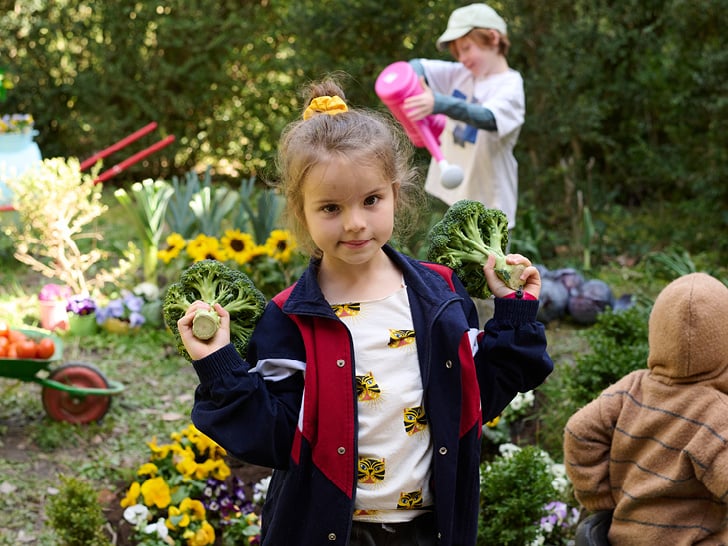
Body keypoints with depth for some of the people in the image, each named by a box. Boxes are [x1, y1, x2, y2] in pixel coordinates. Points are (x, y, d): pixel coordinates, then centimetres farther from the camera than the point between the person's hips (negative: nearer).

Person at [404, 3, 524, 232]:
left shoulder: (510, 86, -16)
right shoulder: (460, 74, 6)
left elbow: (489, 118, -35)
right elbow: (417, 66, 4)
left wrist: (439, 104, -50)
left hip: (489, 200, -8)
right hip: (458, 194, 8)